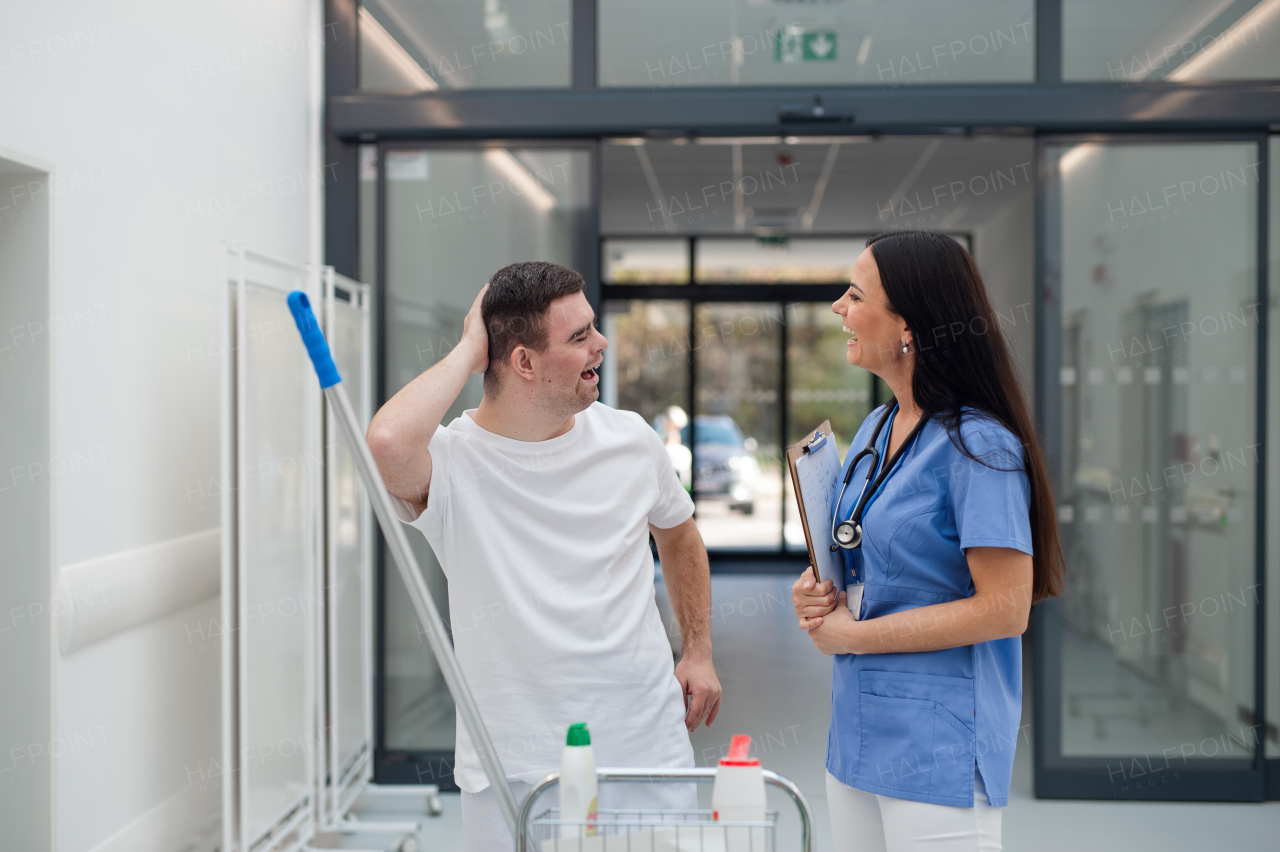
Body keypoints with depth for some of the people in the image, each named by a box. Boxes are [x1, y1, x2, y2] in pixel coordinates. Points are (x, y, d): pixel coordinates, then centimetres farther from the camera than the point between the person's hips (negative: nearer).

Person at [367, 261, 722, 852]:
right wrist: (468, 352, -22)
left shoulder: (630, 439, 1)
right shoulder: (452, 464, -14)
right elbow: (387, 444, -38)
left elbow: (678, 533, 20)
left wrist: (699, 652, 14)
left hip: (648, 745, 4)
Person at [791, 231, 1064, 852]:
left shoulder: (978, 445, -17)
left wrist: (852, 635, -15)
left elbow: (1005, 609, -21)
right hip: (858, 732, 8)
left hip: (938, 750, -8)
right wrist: (819, 594, -1)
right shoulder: (876, 429, 9)